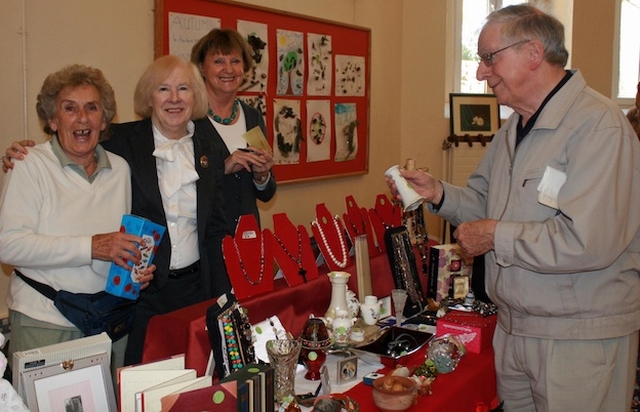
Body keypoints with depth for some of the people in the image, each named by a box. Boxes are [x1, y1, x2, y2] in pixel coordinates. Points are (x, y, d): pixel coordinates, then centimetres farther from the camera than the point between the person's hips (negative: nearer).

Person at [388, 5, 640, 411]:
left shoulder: (599, 127, -20)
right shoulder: (513, 130, 11)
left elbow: (587, 243, -30)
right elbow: (486, 203, 19)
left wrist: (496, 237, -18)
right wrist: (438, 193, -1)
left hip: (580, 338, -8)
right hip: (514, 327, 8)